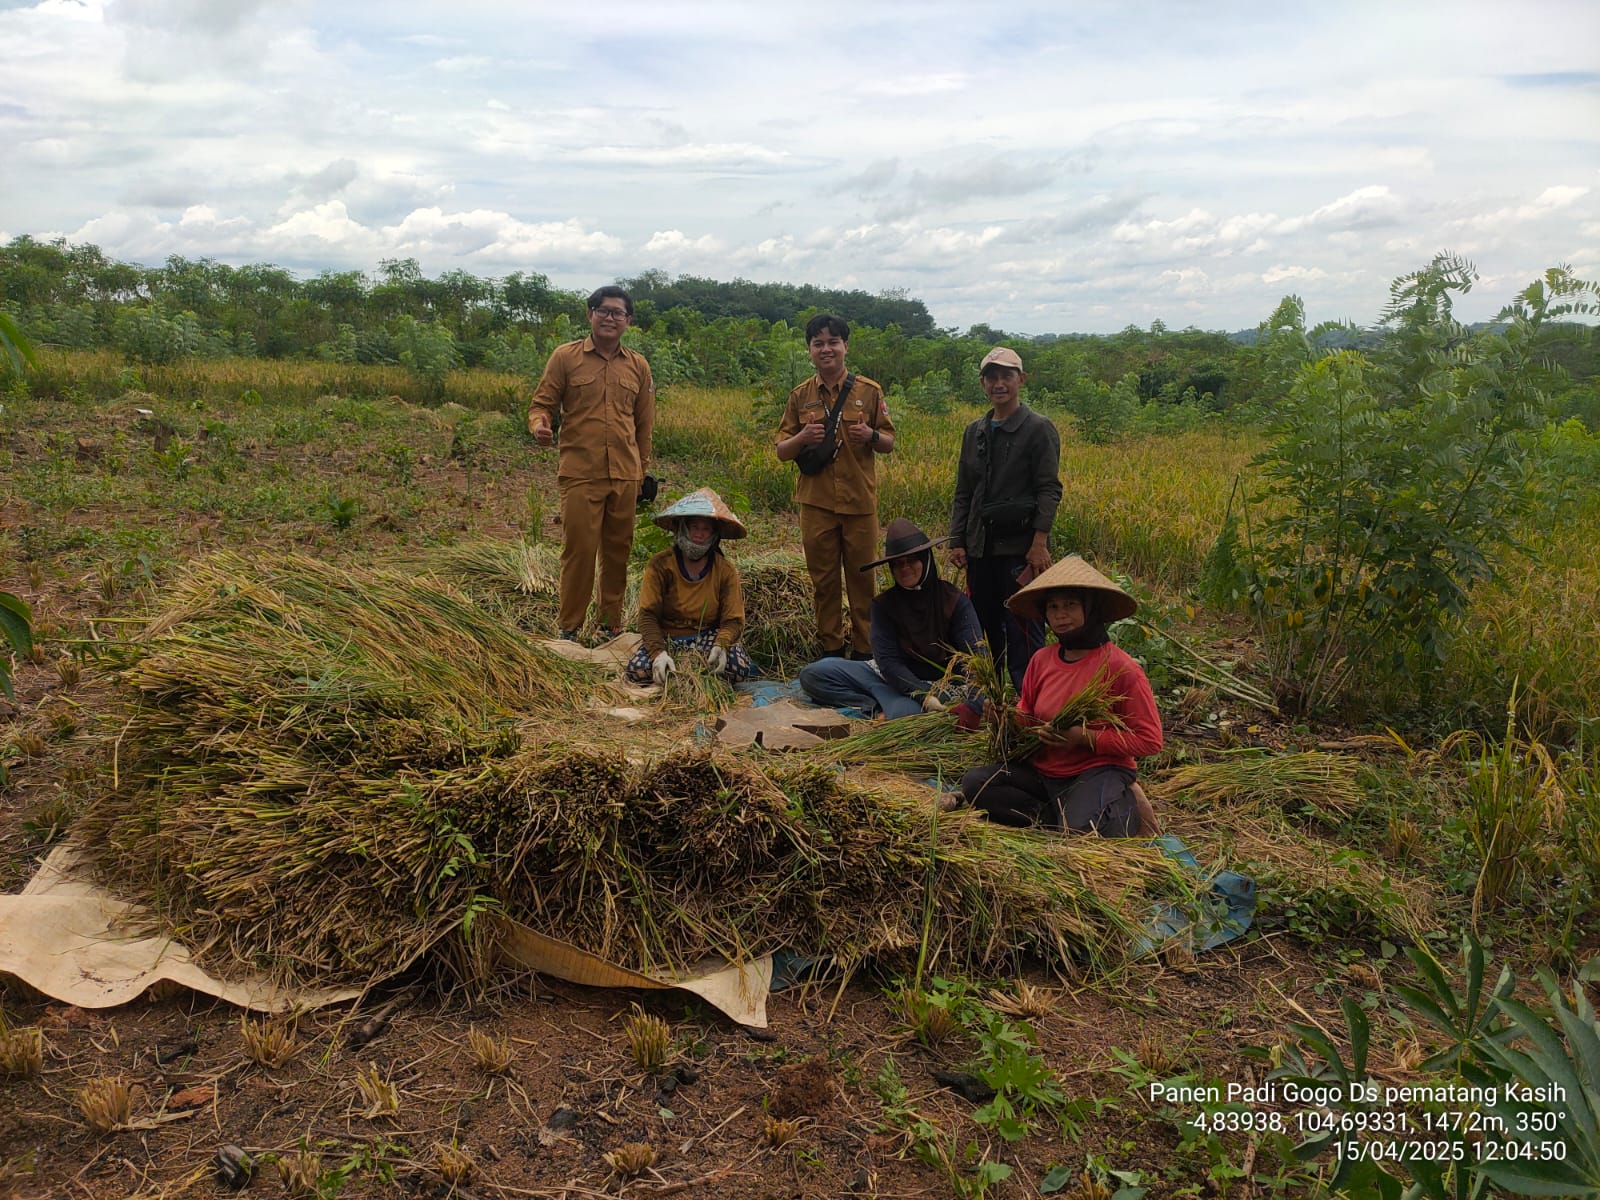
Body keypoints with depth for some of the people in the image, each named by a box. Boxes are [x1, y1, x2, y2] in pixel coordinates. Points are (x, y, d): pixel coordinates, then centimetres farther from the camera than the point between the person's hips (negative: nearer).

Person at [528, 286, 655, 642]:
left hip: (625, 476, 3)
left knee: (618, 551, 9)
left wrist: (642, 472, 18)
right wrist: (539, 425, -20)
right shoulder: (565, 357, 2)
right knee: (579, 549, -4)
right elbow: (541, 403, 3)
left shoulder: (638, 366, 11)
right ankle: (569, 628, 9)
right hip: (580, 475, -3)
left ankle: (611, 625, 21)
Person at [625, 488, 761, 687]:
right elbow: (648, 615, -13)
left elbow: (733, 620, -7)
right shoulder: (660, 566, -8)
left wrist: (721, 646, -30)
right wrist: (658, 653, -31)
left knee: (739, 667, -29)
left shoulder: (726, 571, -3)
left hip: (708, 636, 1)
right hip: (666, 637, -1)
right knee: (636, 671, -31)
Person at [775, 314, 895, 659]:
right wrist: (802, 438, -14)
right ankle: (831, 648, 19)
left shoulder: (869, 391, 3)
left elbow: (889, 443, 7)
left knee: (861, 578, 5)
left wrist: (871, 436, -15)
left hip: (860, 501, -1)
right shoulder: (800, 396, 6)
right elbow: (781, 452, 7)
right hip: (816, 503, 1)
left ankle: (863, 649, 16)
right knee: (823, 579, 7)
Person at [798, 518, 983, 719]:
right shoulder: (884, 604, -3)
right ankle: (883, 706, -15)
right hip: (896, 678, 5)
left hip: (940, 682, -5)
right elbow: (888, 660, -12)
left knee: (905, 713, -41)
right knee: (811, 674, -10)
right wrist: (923, 695, -28)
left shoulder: (955, 601, -9)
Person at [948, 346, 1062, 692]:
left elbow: (1049, 490, -8)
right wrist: (956, 542, 8)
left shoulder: (1038, 429, -3)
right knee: (985, 626, 12)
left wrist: (1040, 542, -17)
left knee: (1023, 631, -7)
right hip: (981, 547, 6)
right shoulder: (974, 432, 15)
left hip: (1020, 548, -6)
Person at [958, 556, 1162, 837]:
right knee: (974, 782, -14)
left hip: (1099, 770, -6)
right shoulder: (1041, 660, 5)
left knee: (1081, 829, -35)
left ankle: (1121, 807, -2)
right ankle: (1059, 816, -12)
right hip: (1043, 771, 6)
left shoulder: (1118, 667, -12)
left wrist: (1085, 737, -19)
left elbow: (1149, 740, -12)